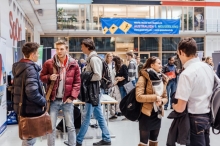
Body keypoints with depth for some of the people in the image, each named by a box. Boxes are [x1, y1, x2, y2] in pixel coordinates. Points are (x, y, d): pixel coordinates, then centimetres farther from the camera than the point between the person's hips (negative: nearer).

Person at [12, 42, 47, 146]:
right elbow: (32, 91, -32)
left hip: (22, 106, 9)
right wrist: (43, 101, -16)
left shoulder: (19, 66, 9)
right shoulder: (30, 68, -20)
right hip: (30, 108, -9)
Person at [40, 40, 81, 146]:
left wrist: (72, 96, -7)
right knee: (51, 127, 8)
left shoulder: (73, 64, -1)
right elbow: (42, 77, 7)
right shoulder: (48, 63, -3)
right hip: (53, 100, 0)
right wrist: (49, 77, -15)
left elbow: (77, 82, 2)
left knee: (70, 126, 11)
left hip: (67, 100, 0)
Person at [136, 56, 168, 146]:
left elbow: (165, 97, 12)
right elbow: (139, 97, -21)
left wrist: (161, 101, -9)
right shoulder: (143, 78, -12)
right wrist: (155, 97, -21)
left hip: (157, 114, 7)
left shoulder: (162, 79, 9)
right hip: (146, 114, -6)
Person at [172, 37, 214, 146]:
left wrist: (173, 105, 0)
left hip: (195, 118, -7)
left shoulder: (187, 73, -21)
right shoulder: (208, 67, 3)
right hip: (208, 115, 8)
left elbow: (180, 108, -23)